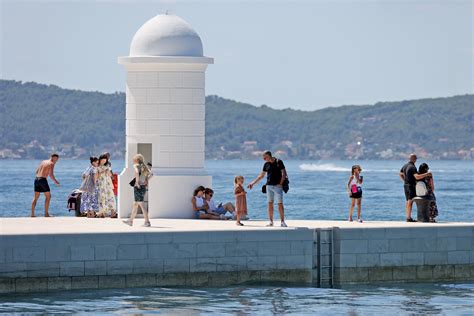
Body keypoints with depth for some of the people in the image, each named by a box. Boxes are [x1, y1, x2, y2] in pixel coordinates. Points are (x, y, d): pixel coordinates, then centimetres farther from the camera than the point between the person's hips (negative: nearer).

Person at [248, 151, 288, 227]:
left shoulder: (279, 162, -4)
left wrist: (280, 183, -13)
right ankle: (271, 221, 7)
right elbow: (261, 175, 18)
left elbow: (284, 173, -5)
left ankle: (282, 221, -5)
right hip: (269, 186, 5)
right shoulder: (266, 164, 10)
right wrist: (253, 183, 16)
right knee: (270, 204, 3)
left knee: (280, 204, -7)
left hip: (277, 186, -5)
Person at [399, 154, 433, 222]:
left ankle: (407, 217, 15)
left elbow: (400, 174, 22)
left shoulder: (405, 166, 9)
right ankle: (409, 218, -10)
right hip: (411, 186, -9)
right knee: (410, 202, -8)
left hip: (406, 185, 9)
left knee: (408, 201, 13)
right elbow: (417, 177, -31)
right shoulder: (413, 167, -19)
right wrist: (426, 174, -26)